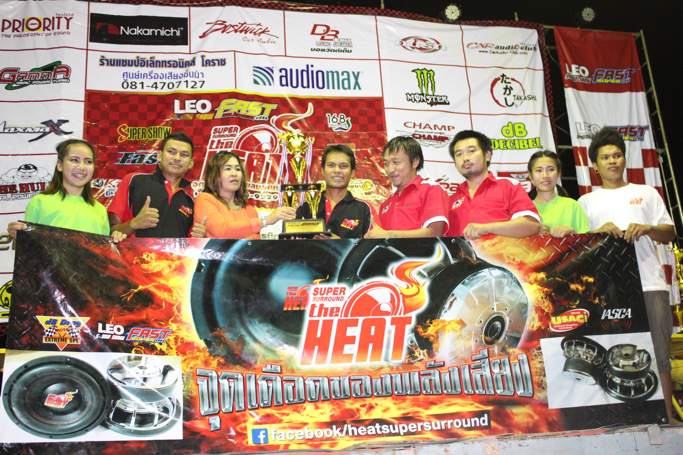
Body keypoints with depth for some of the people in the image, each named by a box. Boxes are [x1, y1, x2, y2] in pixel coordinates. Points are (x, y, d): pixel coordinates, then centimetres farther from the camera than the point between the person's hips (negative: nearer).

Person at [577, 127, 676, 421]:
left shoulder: (646, 193, 19)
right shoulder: (587, 202, 17)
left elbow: (669, 234, 14)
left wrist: (646, 228, -7)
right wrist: (598, 231, -12)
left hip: (650, 284, 1)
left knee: (659, 355, -2)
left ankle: (666, 418, 4)